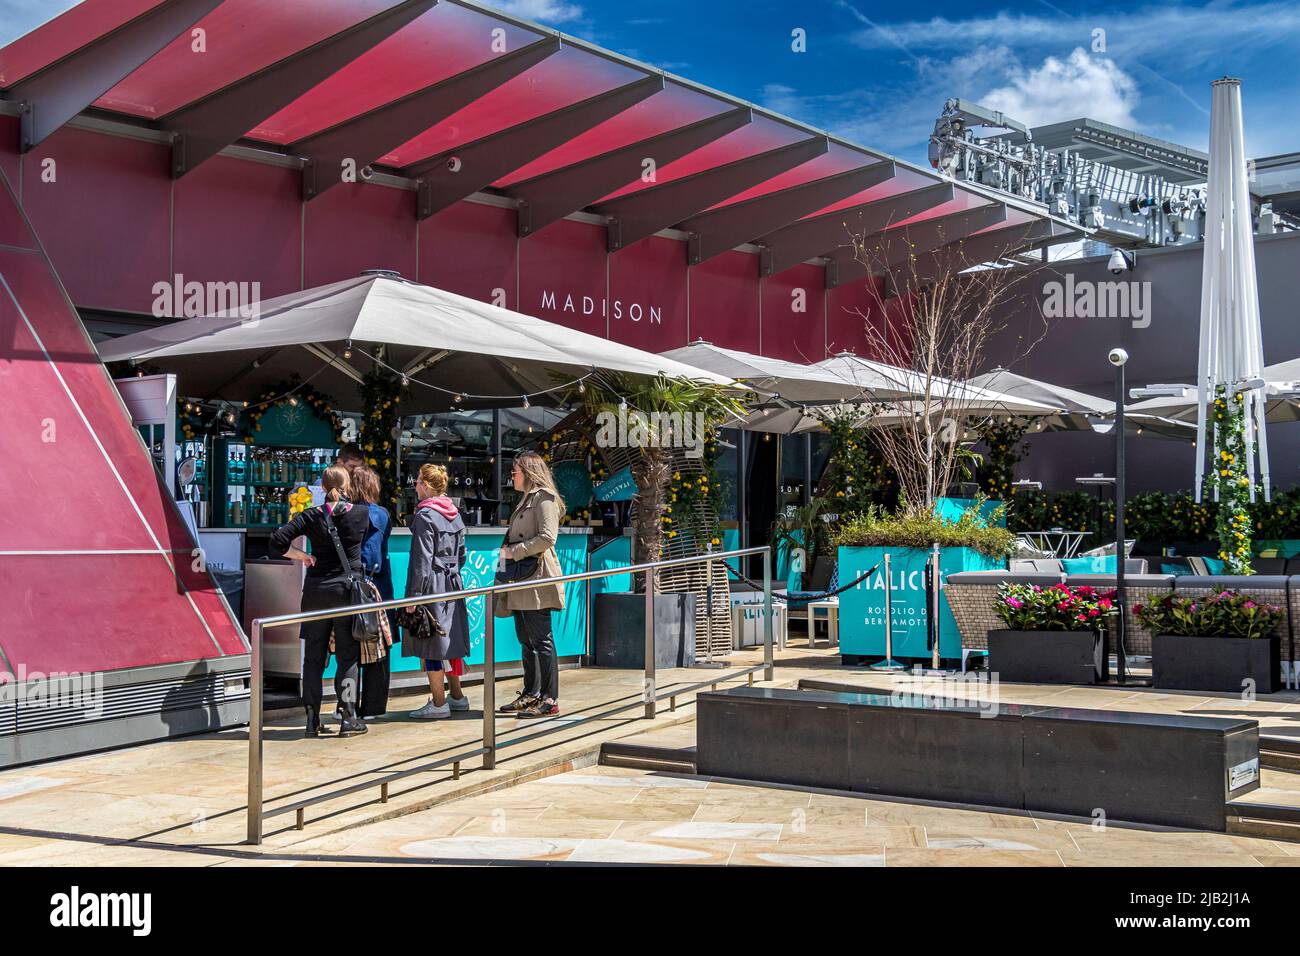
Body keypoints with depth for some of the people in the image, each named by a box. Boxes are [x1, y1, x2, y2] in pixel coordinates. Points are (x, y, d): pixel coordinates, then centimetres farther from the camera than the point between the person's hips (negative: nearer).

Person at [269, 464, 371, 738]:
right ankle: (348, 717, -2)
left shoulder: (311, 516, -3)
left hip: (317, 590, 1)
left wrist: (303, 556, 4)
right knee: (348, 656, 6)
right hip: (348, 589, -1)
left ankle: (312, 720, 10)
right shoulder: (362, 515, -4)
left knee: (314, 656, 9)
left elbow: (276, 543, -9)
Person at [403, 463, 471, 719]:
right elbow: (461, 553, 16)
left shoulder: (425, 516, -13)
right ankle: (457, 696, 23)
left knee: (431, 643, -3)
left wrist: (414, 593, -15)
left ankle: (438, 703, -1)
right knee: (449, 639, 15)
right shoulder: (455, 514, 11)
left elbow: (423, 559, -16)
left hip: (432, 584, -8)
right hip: (452, 583, 8)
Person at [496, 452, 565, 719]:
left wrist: (513, 552, -16)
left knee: (541, 639, -8)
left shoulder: (544, 498, -9)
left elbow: (547, 537, -20)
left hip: (537, 578, -10)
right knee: (526, 640, 13)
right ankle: (531, 695, 20)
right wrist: (508, 551, 8)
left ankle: (550, 701, -6)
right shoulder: (526, 499, 21)